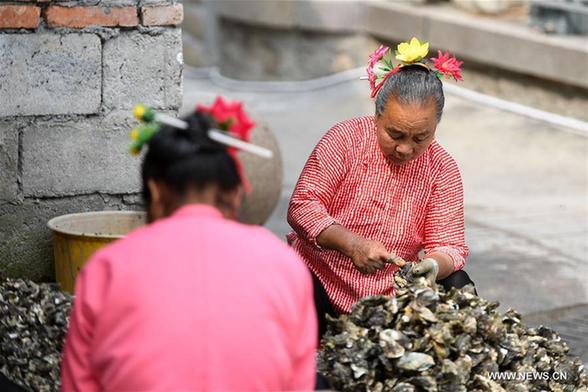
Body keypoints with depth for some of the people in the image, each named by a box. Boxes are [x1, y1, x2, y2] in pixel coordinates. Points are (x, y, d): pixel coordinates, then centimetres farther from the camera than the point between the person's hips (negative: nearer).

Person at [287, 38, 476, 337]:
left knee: (457, 285, -17)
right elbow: (302, 205, -15)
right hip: (321, 278, -4)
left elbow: (449, 246, -5)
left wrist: (433, 266, -31)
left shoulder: (442, 169, -2)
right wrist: (350, 244, -33)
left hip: (391, 292, 4)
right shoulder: (346, 138, -10)